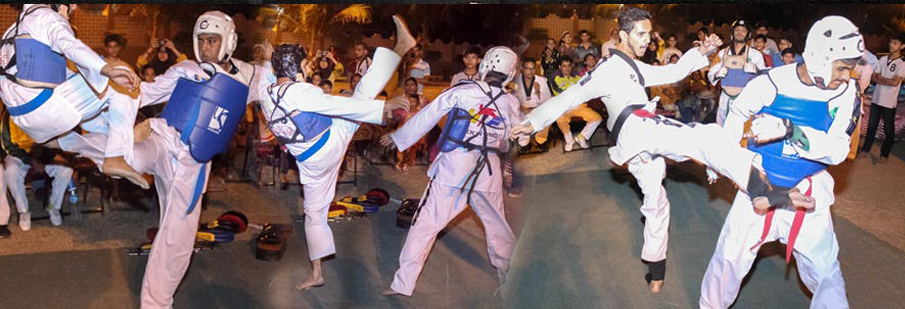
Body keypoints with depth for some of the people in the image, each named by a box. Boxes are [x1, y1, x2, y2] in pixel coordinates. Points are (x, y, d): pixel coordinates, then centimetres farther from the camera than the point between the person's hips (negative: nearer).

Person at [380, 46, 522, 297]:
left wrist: (398, 138, 15)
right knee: (497, 223, 21)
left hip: (453, 166, -2)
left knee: (426, 223, 2)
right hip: (488, 170, 3)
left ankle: (403, 283, 2)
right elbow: (510, 143, 12)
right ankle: (510, 274, 36)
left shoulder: (460, 92, -3)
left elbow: (425, 117, 4)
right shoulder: (511, 103, 4)